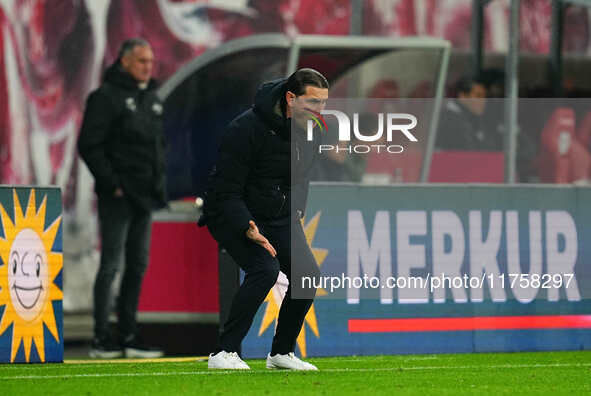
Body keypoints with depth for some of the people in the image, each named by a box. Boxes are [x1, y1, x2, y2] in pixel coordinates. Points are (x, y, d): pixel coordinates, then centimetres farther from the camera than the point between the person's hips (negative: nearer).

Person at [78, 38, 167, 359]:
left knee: (138, 265, 10)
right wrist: (111, 184, -17)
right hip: (118, 197, -8)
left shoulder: (152, 100, 16)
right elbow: (89, 145, -14)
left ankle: (129, 336, 16)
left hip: (145, 197, 8)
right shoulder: (106, 97, -9)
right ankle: (101, 339, -5)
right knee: (111, 264, -7)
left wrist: (159, 182, 11)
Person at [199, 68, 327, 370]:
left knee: (307, 274, -6)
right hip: (232, 216, -7)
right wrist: (247, 229, -38)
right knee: (265, 269, -28)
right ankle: (224, 353, -21)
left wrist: (296, 210, 15)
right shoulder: (247, 129, -28)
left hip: (280, 216, 7)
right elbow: (226, 190, -26)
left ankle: (281, 352, 13)